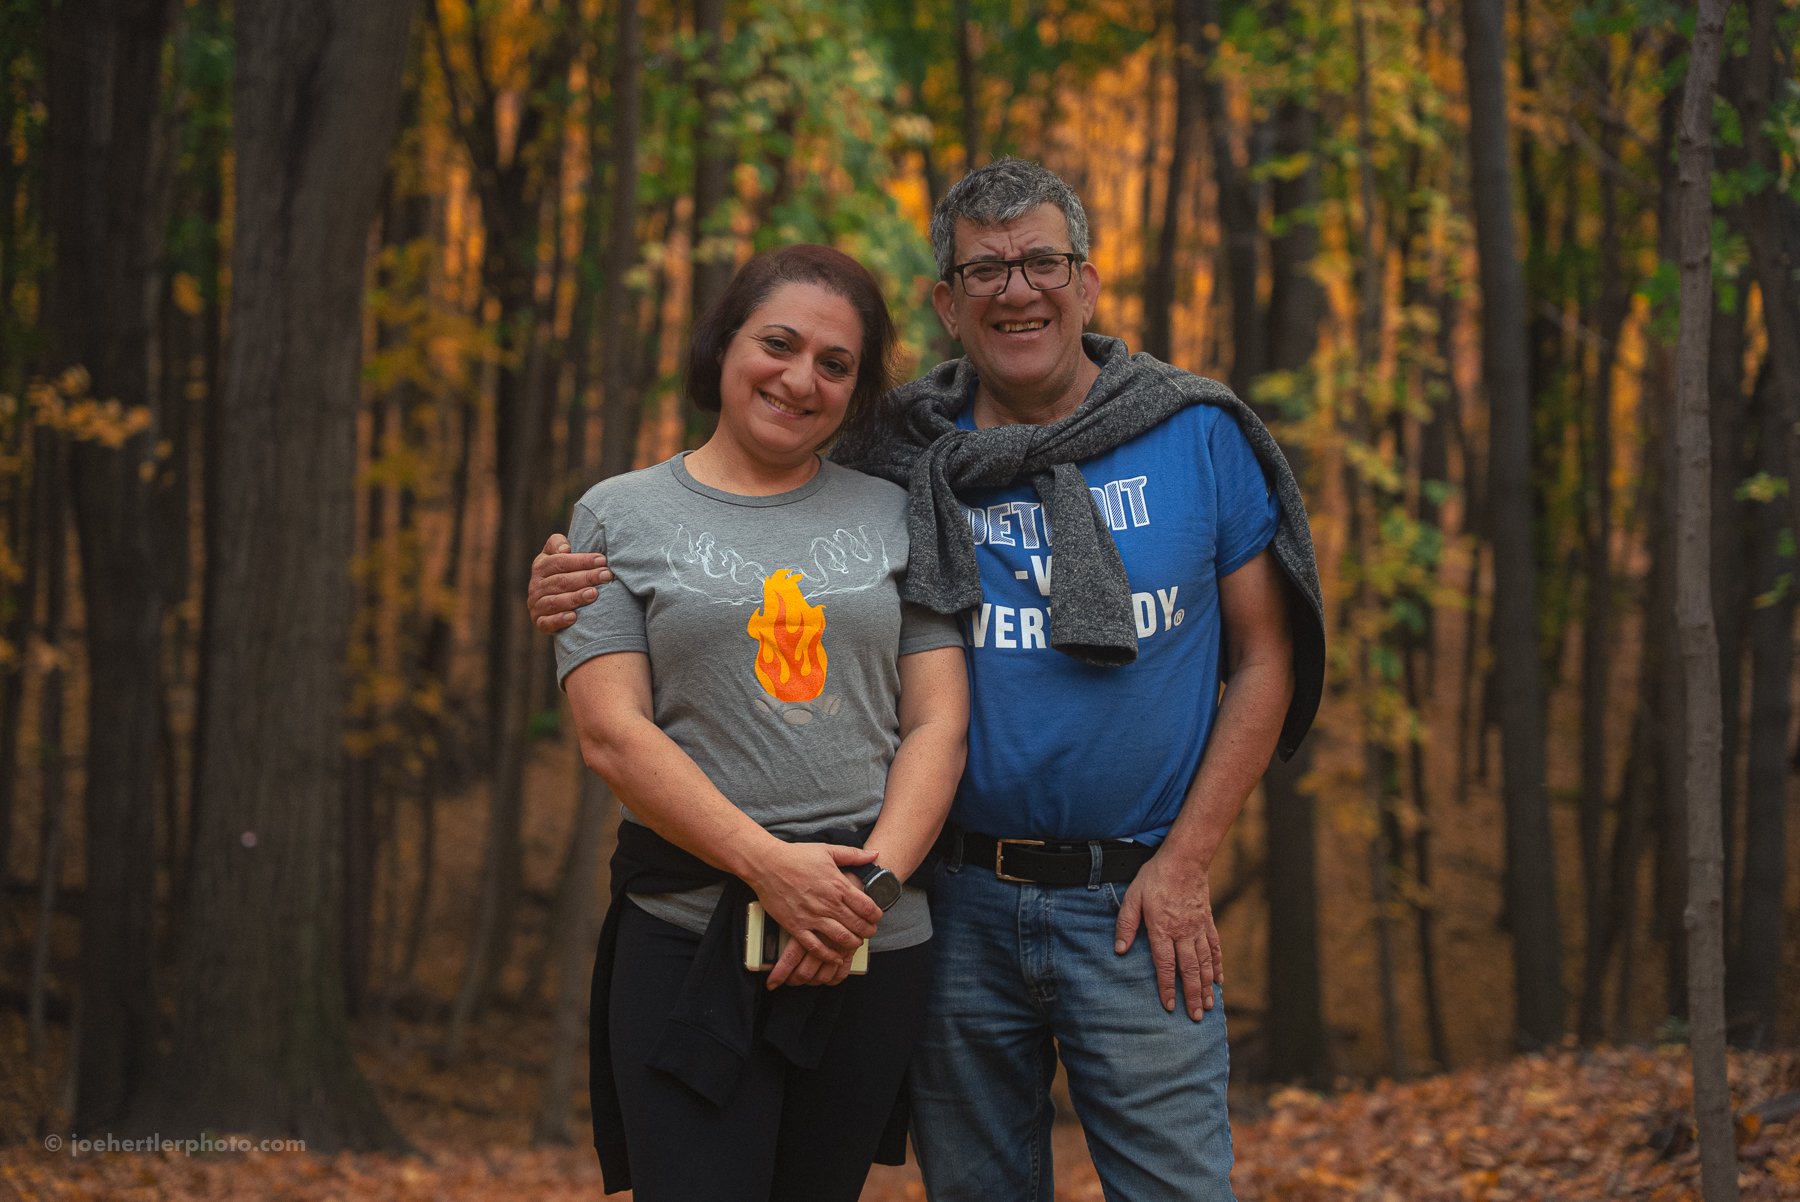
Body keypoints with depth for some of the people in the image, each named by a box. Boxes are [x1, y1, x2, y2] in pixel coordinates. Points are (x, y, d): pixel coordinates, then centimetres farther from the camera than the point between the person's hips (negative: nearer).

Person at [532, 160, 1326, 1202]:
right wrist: (579, 597, -9)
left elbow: (1264, 660, 3)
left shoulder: (1197, 436, 0)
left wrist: (1186, 863, -6)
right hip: (960, 909, 2)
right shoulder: (901, 461, 2)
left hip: (1133, 907, -2)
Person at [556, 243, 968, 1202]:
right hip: (687, 941, -2)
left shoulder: (892, 519, 12)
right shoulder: (620, 516, 5)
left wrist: (874, 880, -10)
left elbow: (938, 723, 6)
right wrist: (768, 865, -15)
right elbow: (613, 734, -4)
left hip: (874, 945, 3)